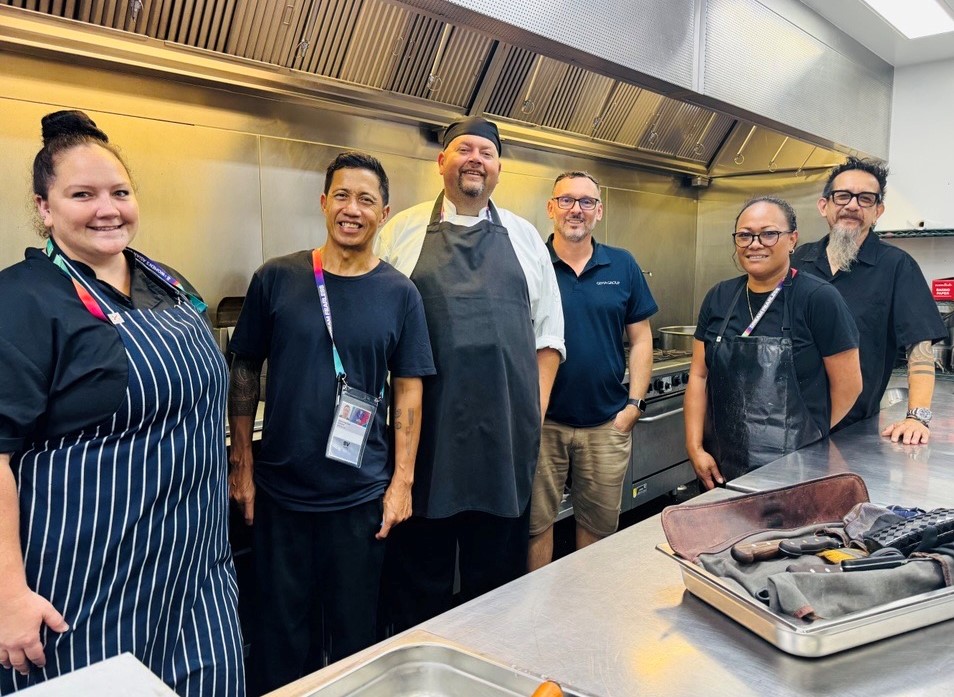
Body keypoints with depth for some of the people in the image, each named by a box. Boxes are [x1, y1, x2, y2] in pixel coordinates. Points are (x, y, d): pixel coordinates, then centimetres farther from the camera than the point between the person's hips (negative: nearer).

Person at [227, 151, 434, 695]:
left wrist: (402, 481, -4)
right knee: (281, 629, 15)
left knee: (356, 629, 15)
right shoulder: (276, 279, -2)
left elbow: (408, 392, 0)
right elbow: (245, 374, 4)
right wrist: (242, 463, 1)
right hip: (280, 490, 0)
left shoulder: (399, 294, -2)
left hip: (362, 496, 0)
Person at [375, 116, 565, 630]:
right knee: (420, 573, 11)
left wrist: (536, 408, 3)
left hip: (506, 434, 2)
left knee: (497, 572, 14)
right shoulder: (402, 231, 5)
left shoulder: (525, 237, 11)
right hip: (424, 433, -1)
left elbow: (547, 334, 12)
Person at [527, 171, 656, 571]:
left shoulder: (622, 266, 5)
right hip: (541, 421, -2)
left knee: (600, 525, 15)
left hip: (607, 422, 3)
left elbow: (640, 340, 8)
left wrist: (634, 404, 0)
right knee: (536, 523, 8)